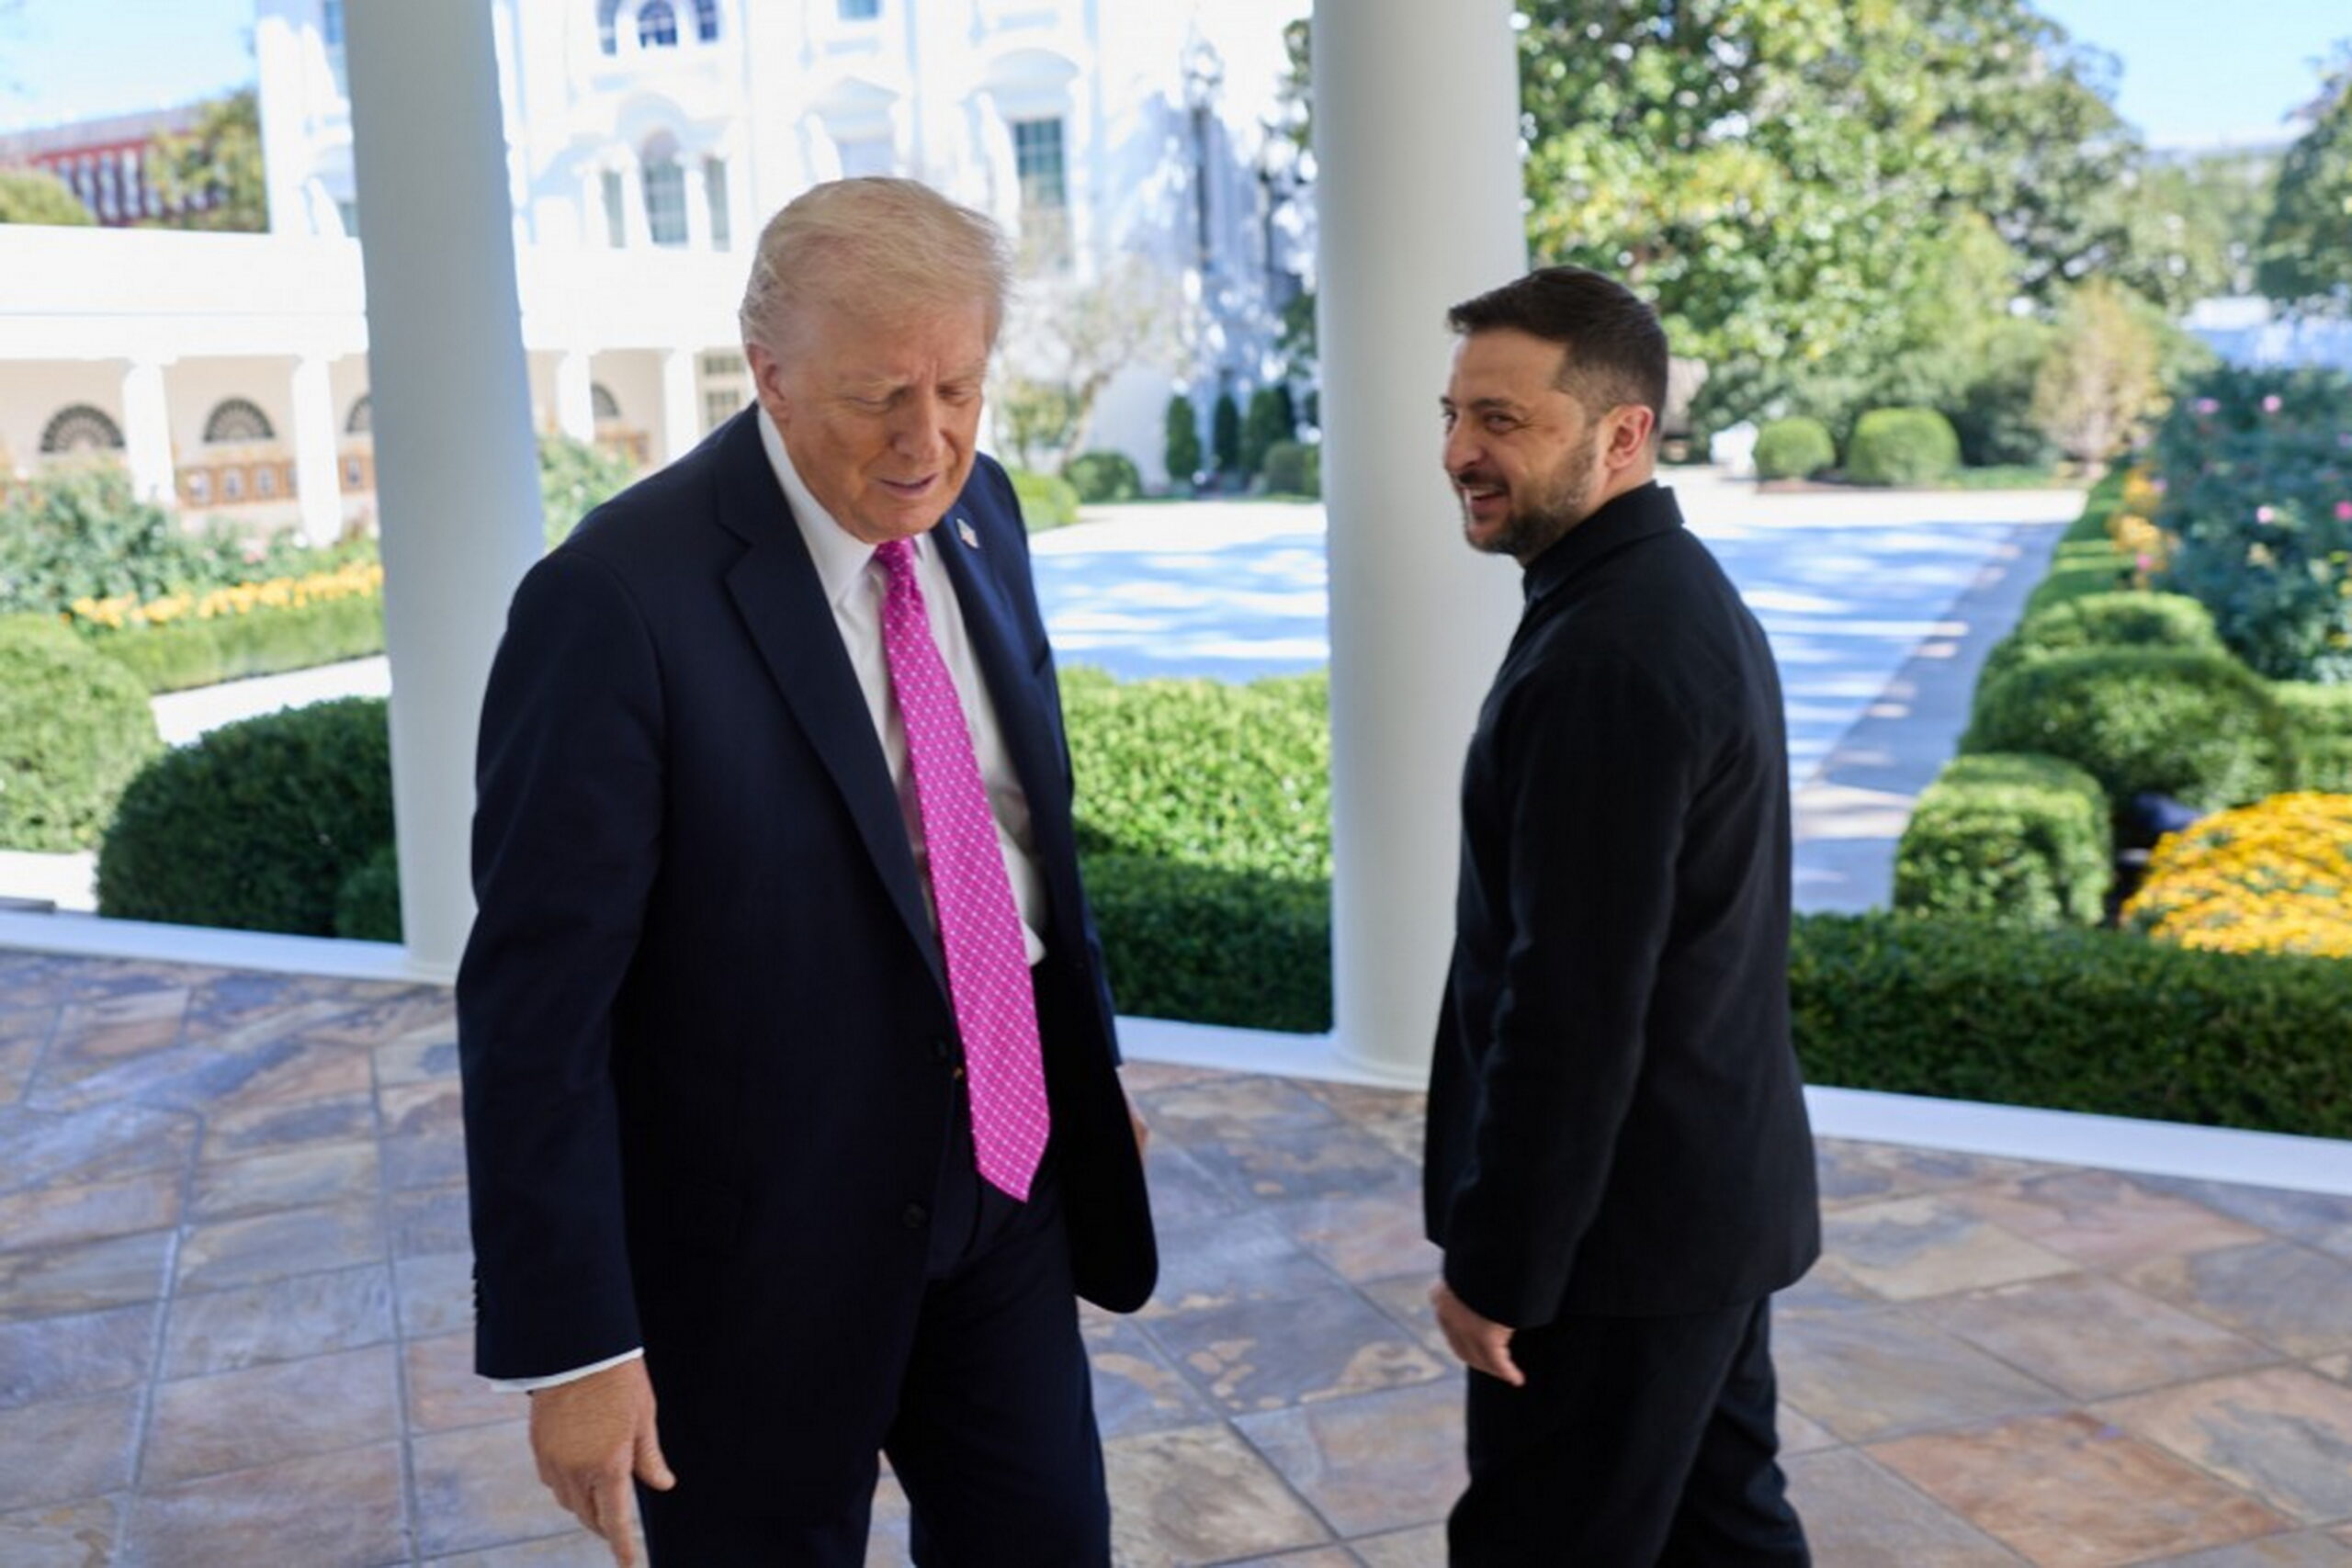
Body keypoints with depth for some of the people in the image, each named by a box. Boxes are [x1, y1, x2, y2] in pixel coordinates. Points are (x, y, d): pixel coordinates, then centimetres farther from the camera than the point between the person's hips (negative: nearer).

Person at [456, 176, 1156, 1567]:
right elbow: (538, 1000, -19)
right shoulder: (618, 602, -22)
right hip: (767, 1227, -6)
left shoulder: (975, 510, 0)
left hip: (1004, 1159, 6)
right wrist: (572, 1344, -18)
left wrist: (1093, 1069, 18)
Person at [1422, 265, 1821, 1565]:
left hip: (1623, 1221, -10)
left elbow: (1575, 1004, -25)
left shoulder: (1605, 655, -24)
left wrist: (1497, 1266, -16)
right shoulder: (1678, 591, 8)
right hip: (1718, 1192, 10)